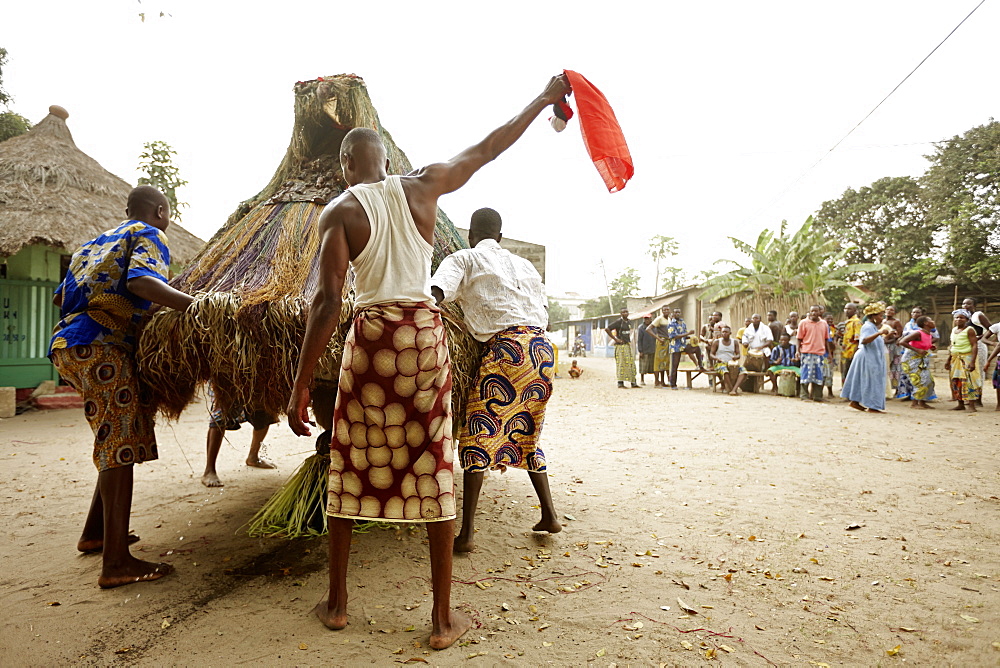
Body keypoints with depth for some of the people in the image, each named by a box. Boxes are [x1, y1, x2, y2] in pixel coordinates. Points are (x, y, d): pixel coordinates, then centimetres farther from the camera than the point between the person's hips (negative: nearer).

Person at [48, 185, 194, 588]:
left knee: (116, 442, 17)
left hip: (69, 345, 9)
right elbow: (141, 282, -21)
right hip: (100, 347, -9)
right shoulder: (149, 235, 1)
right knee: (120, 443, -12)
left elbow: (60, 296, 27)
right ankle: (116, 563, -13)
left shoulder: (99, 241, 28)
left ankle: (94, 532, 27)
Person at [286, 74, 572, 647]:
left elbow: (328, 301, -11)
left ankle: (337, 602, 25)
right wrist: (544, 99, 28)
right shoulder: (422, 185, 4)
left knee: (350, 465, 13)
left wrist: (301, 384, -7)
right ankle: (444, 617, 12)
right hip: (427, 331, 2)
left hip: (371, 334, -1)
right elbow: (489, 148, 14)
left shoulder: (339, 212, -2)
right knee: (434, 466, 5)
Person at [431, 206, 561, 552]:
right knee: (526, 436, 20)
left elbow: (435, 294, -10)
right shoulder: (524, 265, 26)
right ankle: (550, 515, 22)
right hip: (542, 348, 6)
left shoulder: (462, 259, 9)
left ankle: (467, 532, -3)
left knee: (478, 435, -1)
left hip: (505, 348, -6)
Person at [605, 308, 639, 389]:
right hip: (621, 345, -8)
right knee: (621, 364, -7)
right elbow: (607, 329, -17)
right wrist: (615, 339, -15)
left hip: (629, 345, 8)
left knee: (631, 364, 6)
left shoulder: (629, 322, 13)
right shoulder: (618, 322, -10)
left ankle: (633, 383, 11)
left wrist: (629, 339, 14)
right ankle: (620, 384, -3)